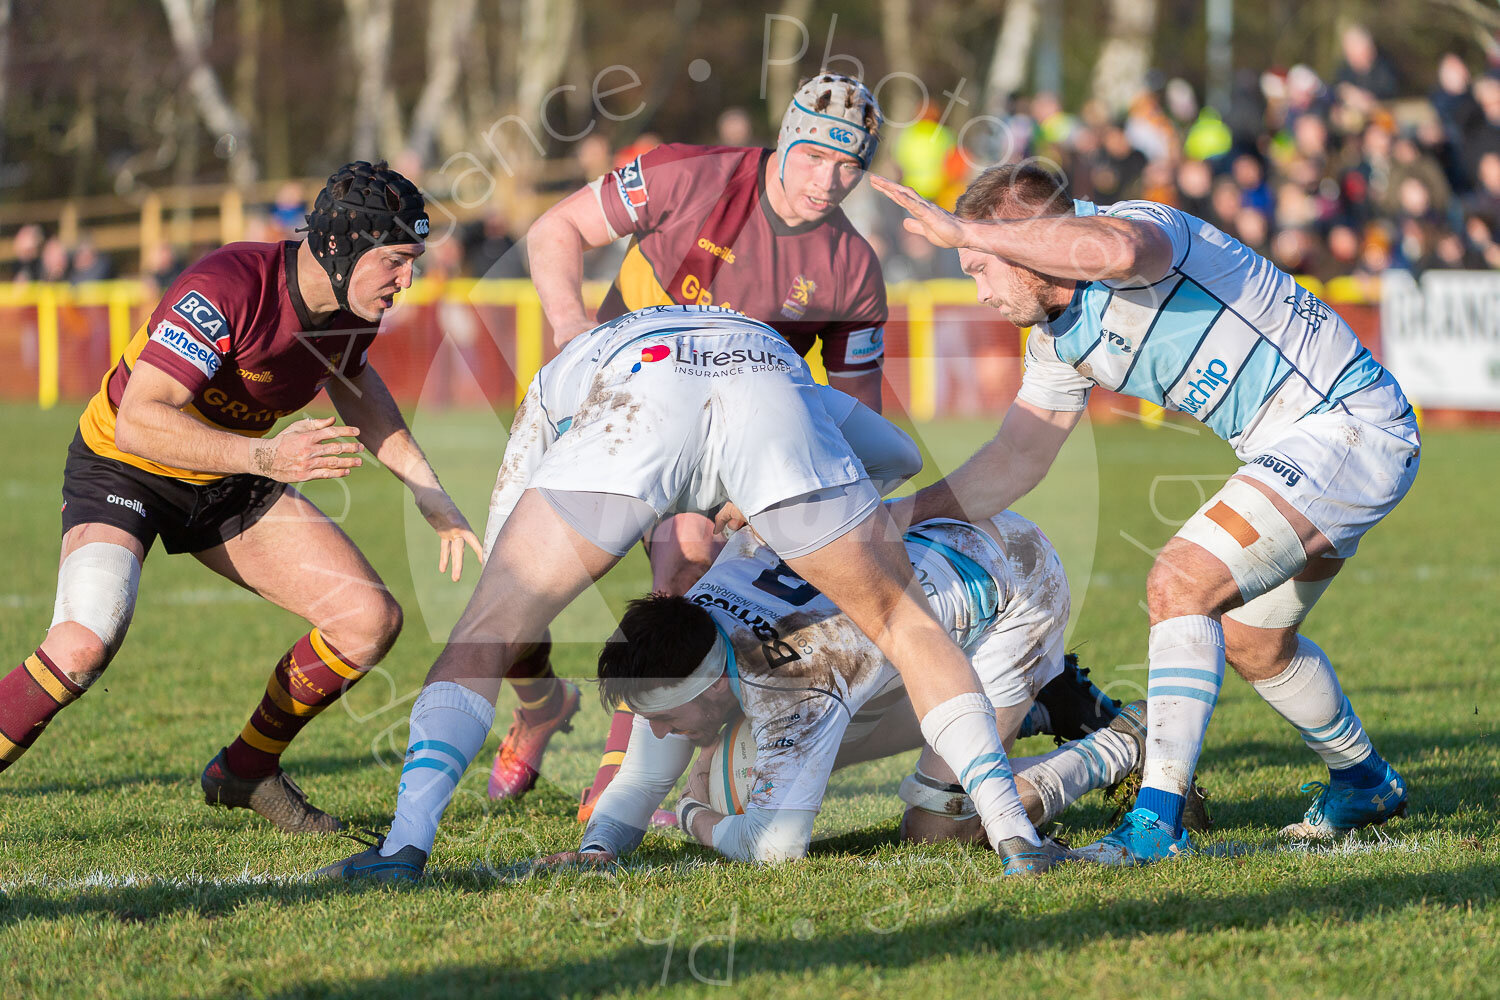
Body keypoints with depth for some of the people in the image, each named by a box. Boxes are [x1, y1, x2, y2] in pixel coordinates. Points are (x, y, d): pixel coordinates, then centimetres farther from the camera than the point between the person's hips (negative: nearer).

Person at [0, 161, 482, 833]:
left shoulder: (353, 306, -8)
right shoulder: (225, 288, -32)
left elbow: (353, 384, 17)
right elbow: (137, 420, -39)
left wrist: (431, 497, 12)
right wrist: (264, 457, -48)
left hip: (231, 483, 7)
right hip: (122, 469, -7)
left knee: (371, 619, -5)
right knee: (84, 645, -32)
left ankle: (246, 772, 16)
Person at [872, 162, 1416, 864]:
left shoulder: (1140, 225, -20)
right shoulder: (1060, 341, 8)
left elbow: (1116, 249, -46)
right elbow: (1016, 460, 13)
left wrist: (961, 230, -41)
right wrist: (901, 515, 6)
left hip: (1349, 425, -11)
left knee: (1179, 585, -21)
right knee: (1249, 643, 24)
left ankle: (1158, 818, -23)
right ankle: (1363, 784, 47)